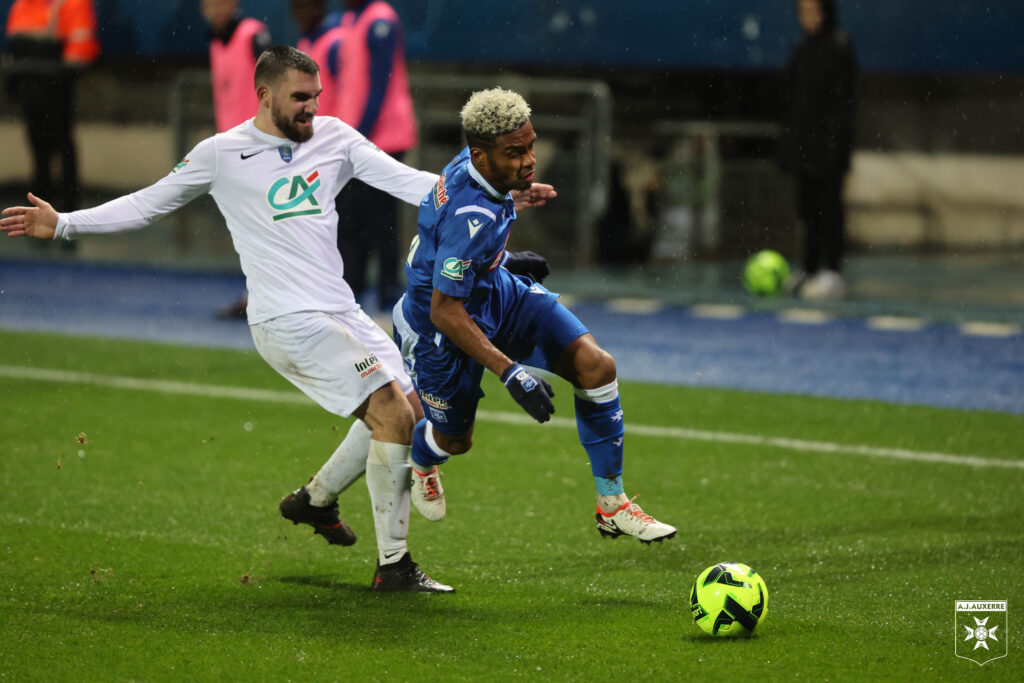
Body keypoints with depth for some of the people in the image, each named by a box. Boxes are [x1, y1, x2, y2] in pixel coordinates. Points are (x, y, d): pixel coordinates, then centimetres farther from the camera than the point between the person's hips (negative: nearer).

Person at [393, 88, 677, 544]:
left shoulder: (472, 165, -13)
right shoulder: (470, 219, -39)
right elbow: (446, 313, -34)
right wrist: (511, 373, -36)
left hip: (495, 291, 8)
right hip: (439, 327, -8)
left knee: (596, 366, -7)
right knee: (455, 440, 13)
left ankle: (612, 506, 2)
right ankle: (417, 461, 54)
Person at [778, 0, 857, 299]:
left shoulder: (839, 45, -8)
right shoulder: (802, 48, 14)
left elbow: (843, 96, -12)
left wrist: (838, 138, -18)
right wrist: (787, 136, 14)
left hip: (828, 138, -7)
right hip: (803, 138, 7)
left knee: (828, 204, -8)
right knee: (808, 205, 10)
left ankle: (832, 272, -8)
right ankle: (810, 271, 16)